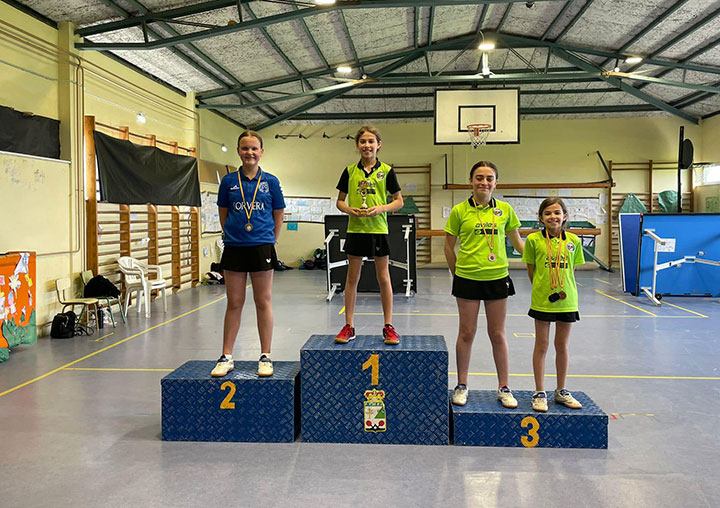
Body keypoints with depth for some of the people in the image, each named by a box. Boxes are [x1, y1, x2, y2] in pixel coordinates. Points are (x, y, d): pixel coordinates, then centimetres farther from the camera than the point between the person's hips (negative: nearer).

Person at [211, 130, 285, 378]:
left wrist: (269, 240, 5)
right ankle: (226, 357, 16)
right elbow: (223, 214, 12)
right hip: (234, 247, 1)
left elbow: (278, 216, 8)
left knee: (263, 302, 5)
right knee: (234, 304, 7)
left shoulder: (270, 181, 2)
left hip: (262, 247, -1)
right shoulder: (229, 181, 5)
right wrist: (232, 235, 6)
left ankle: (265, 357, 14)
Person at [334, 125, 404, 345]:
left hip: (378, 229, -1)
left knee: (383, 278, 5)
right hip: (355, 229, 2)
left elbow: (399, 201, 4)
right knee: (352, 278, 6)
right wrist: (350, 210, -10)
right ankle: (349, 327, 15)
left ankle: (388, 327, 13)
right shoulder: (350, 171, 5)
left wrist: (381, 208, -14)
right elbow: (340, 201, 10)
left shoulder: (386, 171, 1)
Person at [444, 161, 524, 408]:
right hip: (467, 278, -1)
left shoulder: (505, 210, 3)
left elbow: (517, 242, 14)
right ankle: (461, 386, 21)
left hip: (497, 277, 1)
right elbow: (449, 246, 5)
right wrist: (456, 274, 6)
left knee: (498, 334, 9)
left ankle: (504, 388, 20)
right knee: (467, 332, 7)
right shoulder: (459, 211, -2)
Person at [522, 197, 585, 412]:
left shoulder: (573, 241, 0)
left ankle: (561, 391, 27)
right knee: (541, 345, 6)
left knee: (562, 346, 13)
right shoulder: (533, 239, -6)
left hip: (567, 301, 2)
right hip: (542, 300, -2)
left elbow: (573, 269, 8)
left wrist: (563, 289, -2)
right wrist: (542, 289, -2)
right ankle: (539, 393, 17)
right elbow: (531, 270, 1)